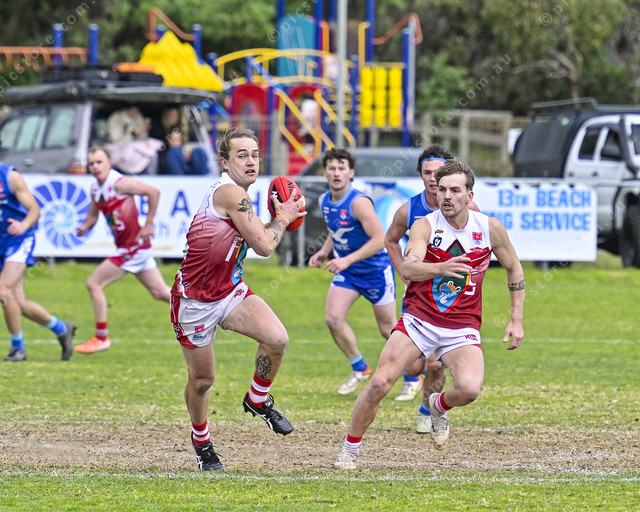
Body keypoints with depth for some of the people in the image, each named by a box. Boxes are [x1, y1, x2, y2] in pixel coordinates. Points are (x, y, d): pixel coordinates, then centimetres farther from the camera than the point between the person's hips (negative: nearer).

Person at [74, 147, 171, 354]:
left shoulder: (119, 183, -16)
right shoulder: (95, 188, 10)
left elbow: (154, 192, -19)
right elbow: (93, 215, 21)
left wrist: (148, 224, -16)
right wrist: (85, 226, -2)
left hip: (134, 247, -9)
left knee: (94, 284, -6)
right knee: (160, 292, 12)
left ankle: (101, 338, 2)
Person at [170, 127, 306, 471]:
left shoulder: (236, 195, 8)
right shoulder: (229, 192, -21)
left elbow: (256, 238, 27)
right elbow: (264, 246, -19)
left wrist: (282, 217, 13)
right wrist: (283, 217, -3)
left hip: (230, 292, 7)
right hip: (195, 300, -7)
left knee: (277, 339, -18)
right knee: (202, 379, 6)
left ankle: (257, 401, 8)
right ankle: (200, 440, 34)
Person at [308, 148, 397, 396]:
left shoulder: (359, 202, -23)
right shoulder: (325, 201, 0)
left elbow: (380, 239, -27)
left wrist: (347, 260, -32)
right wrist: (324, 252, 1)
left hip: (375, 271, -6)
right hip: (347, 272, 6)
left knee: (388, 329, 3)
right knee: (333, 318, -11)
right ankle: (360, 369, 8)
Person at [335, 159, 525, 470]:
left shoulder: (489, 228, -2)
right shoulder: (425, 225, -9)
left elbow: (514, 269, 14)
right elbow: (408, 269, -26)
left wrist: (516, 320, 10)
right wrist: (440, 268, -47)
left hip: (462, 327, 1)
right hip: (419, 320, -1)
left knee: (469, 389, -25)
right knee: (380, 383, -16)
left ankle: (438, 407, 12)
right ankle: (350, 449, 6)